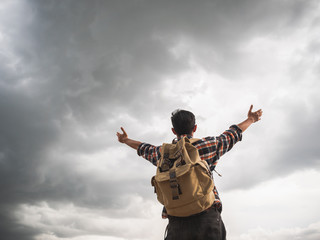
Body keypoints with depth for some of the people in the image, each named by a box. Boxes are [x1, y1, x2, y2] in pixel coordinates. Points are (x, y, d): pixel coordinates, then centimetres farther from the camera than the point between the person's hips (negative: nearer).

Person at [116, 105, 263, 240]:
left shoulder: (163, 153, 14)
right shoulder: (208, 145, 7)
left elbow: (144, 149, 35)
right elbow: (232, 134, 24)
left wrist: (125, 140, 56)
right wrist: (250, 120, 43)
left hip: (177, 224, 2)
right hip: (208, 216, -2)